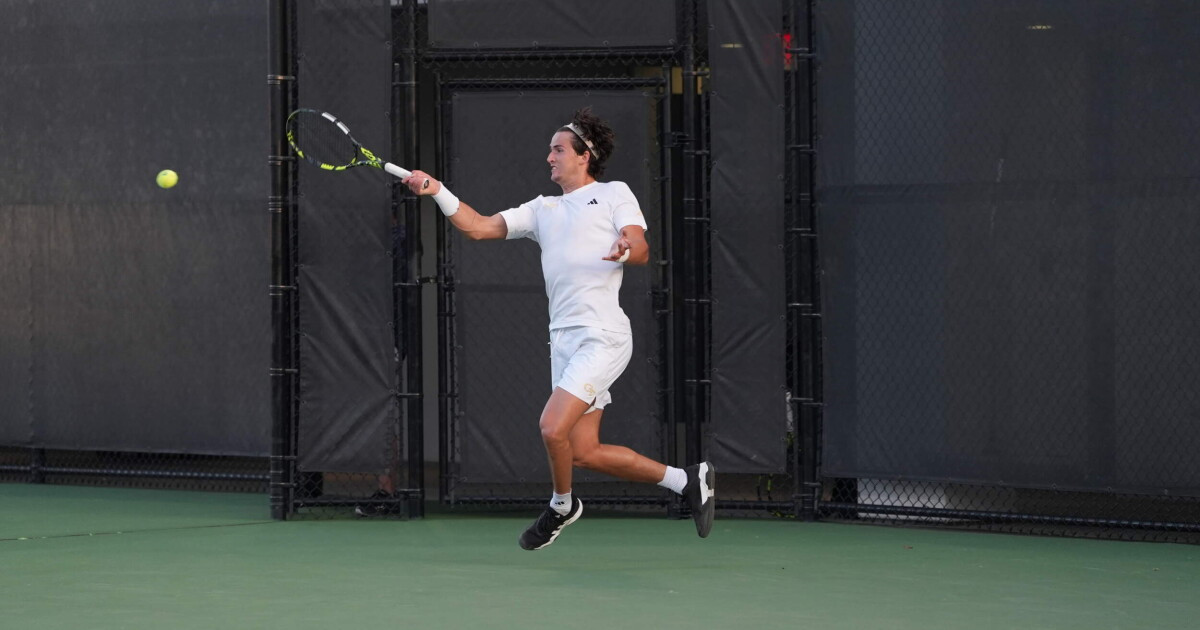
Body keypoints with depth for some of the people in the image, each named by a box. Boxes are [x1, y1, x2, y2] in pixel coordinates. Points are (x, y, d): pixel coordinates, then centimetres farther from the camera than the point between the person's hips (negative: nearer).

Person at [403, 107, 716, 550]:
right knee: (584, 452, 4)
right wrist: (437, 191, -1)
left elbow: (642, 251, -7)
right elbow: (478, 227, 13)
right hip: (564, 340, 7)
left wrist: (625, 249, -30)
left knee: (553, 428, -19)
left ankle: (562, 505, 10)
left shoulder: (614, 194, 5)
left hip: (602, 336, -7)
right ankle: (686, 480, 17)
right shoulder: (542, 209, 21)